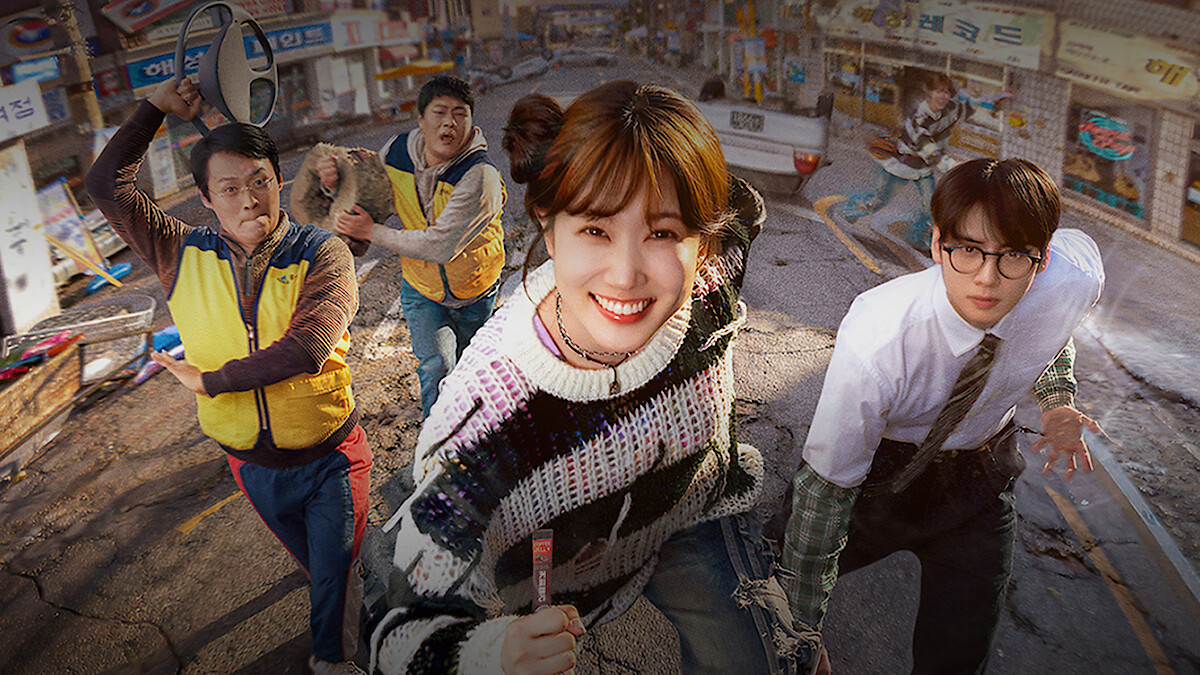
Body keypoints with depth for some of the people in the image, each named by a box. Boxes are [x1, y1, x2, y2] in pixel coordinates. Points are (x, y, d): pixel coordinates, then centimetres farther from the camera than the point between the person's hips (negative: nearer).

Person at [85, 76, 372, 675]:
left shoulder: (322, 254, -18)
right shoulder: (185, 255, -5)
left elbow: (305, 350, -30)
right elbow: (107, 186, -5)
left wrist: (210, 380, -19)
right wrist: (155, 107, -8)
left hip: (330, 457, -4)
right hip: (252, 464, 4)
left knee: (336, 574, 10)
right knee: (316, 565, 26)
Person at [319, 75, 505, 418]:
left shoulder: (480, 177, -32)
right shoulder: (395, 153, -15)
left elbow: (441, 245, -37)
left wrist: (372, 232, -30)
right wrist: (336, 185, -17)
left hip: (475, 293, -2)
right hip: (421, 289, 2)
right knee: (436, 368, -14)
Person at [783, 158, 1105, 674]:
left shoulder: (1076, 276, -26)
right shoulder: (875, 345, -38)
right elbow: (825, 487, -28)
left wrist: (1058, 400, -6)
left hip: (979, 478, 3)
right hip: (878, 471, -2)